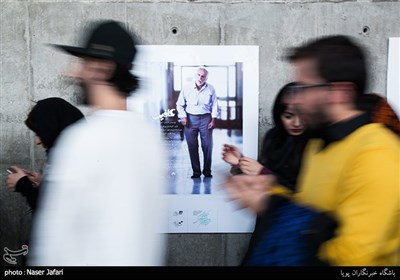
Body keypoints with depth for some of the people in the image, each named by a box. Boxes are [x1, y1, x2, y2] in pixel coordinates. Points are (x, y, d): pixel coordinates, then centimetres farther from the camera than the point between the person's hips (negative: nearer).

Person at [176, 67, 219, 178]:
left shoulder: (211, 89, 2)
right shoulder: (187, 88, 1)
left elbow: (215, 105, 5)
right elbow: (180, 104, 7)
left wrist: (213, 119, -2)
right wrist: (183, 117, -3)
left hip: (205, 118, 0)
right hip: (190, 119, 0)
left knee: (207, 145, 0)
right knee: (192, 146, 2)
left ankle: (207, 170, 14)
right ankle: (196, 171, 11)